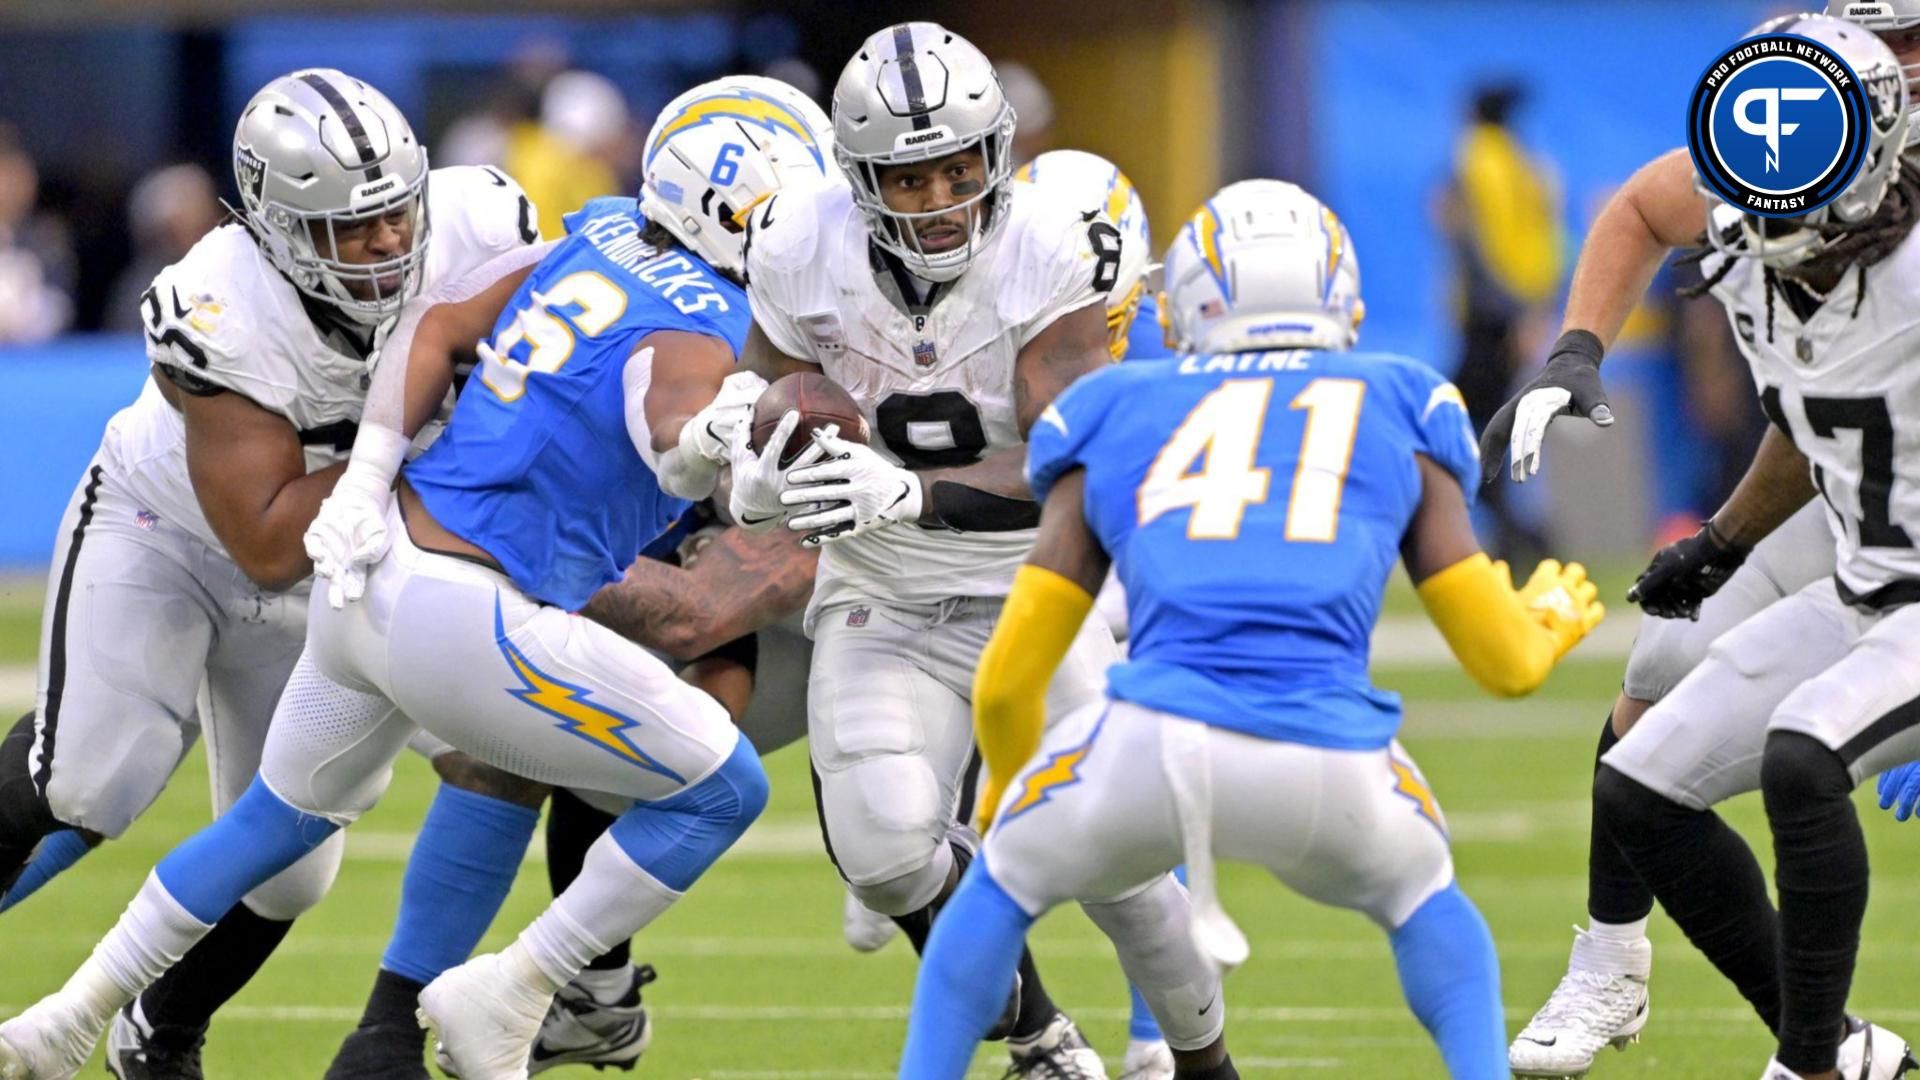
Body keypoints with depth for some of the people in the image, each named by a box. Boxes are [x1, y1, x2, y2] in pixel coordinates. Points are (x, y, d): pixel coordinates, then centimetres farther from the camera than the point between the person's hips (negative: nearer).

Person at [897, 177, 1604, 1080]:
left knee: (1008, 880, 31)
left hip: (1155, 738, 0)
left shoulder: (1117, 417, 24)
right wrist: (1553, 624, 49)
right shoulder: (1399, 416, 23)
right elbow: (1507, 663, 24)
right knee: (1419, 898, 33)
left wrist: (1010, 795, 45)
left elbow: (1006, 684, 23)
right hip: (1328, 765, 0)